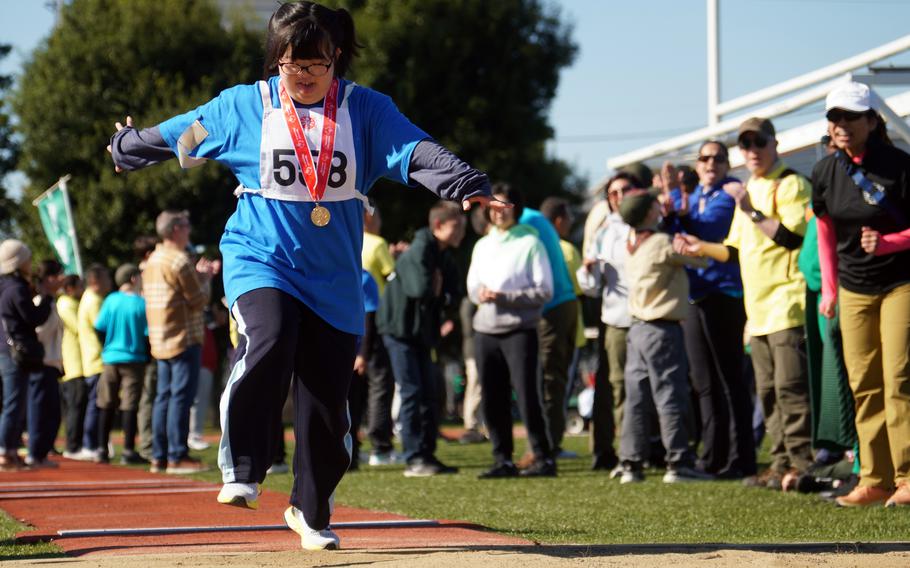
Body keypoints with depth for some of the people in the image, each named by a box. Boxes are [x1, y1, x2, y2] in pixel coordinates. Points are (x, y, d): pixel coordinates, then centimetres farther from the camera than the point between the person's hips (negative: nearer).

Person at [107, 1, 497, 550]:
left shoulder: (366, 109, -1)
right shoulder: (245, 106, 1)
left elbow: (417, 151, -16)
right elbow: (177, 134, 18)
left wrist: (465, 184, -33)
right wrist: (129, 148, 32)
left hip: (334, 280, 1)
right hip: (260, 259, -1)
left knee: (326, 404, 5)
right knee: (268, 343, -32)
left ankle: (311, 511, 27)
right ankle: (242, 472, -21)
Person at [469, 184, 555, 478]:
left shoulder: (530, 243, -3)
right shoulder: (482, 245, 16)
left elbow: (544, 291, -7)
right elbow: (472, 285, 19)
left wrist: (504, 297, -15)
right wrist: (480, 294, -5)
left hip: (519, 331, -6)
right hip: (485, 331, 6)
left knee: (526, 396, -10)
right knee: (492, 400, 5)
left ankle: (543, 458, -4)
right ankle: (503, 460, 12)